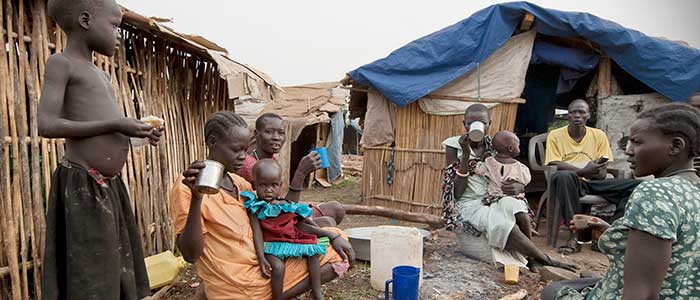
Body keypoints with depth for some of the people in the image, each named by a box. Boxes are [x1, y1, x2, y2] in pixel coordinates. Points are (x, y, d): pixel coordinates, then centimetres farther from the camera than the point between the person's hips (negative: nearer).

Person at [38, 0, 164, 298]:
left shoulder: (102, 74, 18)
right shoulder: (61, 63, -6)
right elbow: (47, 125, -18)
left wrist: (138, 131, 8)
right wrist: (116, 125, -18)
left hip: (110, 186, 8)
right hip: (82, 186, -8)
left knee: (115, 273, 15)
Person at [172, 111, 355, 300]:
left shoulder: (240, 183, 8)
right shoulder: (188, 187, -12)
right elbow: (190, 254, -20)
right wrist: (196, 198, -31)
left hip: (264, 267, 7)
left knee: (335, 253, 6)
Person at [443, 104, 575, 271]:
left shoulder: (496, 146, 7)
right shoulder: (454, 146, -3)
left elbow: (522, 185, 8)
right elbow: (456, 193, -12)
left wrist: (517, 187, -18)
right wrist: (465, 155, -19)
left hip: (495, 200, 4)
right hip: (468, 205, -3)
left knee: (513, 206, -30)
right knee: (501, 223, -31)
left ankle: (530, 258, -11)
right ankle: (545, 260, -12)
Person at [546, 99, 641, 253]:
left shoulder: (599, 135, 9)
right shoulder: (555, 135, 1)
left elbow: (602, 174, 4)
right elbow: (555, 166, -11)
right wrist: (584, 171, -22)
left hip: (594, 183, 4)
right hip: (570, 183, -4)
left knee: (636, 185, -14)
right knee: (563, 176, -39)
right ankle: (574, 236, -34)